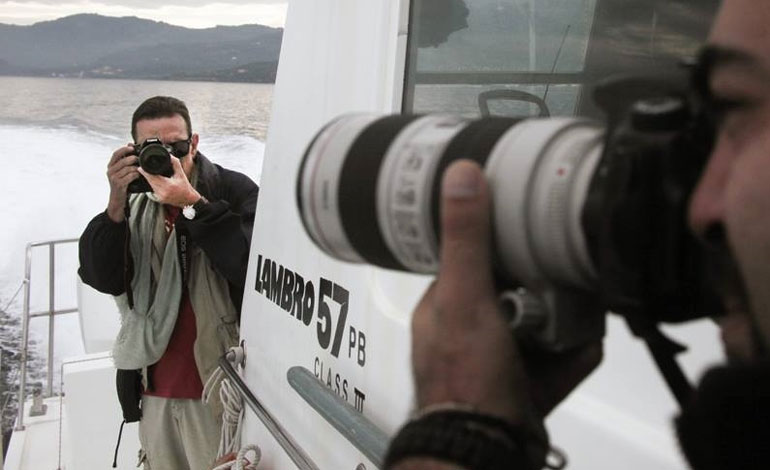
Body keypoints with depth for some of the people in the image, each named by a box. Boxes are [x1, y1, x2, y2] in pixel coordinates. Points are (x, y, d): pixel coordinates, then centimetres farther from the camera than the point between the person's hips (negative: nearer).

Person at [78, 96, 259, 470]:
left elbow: (255, 270, -25)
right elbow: (102, 279, -6)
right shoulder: (136, 203, 6)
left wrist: (191, 203, -28)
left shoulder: (234, 190, -9)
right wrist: (116, 205, -17)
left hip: (216, 388, -5)